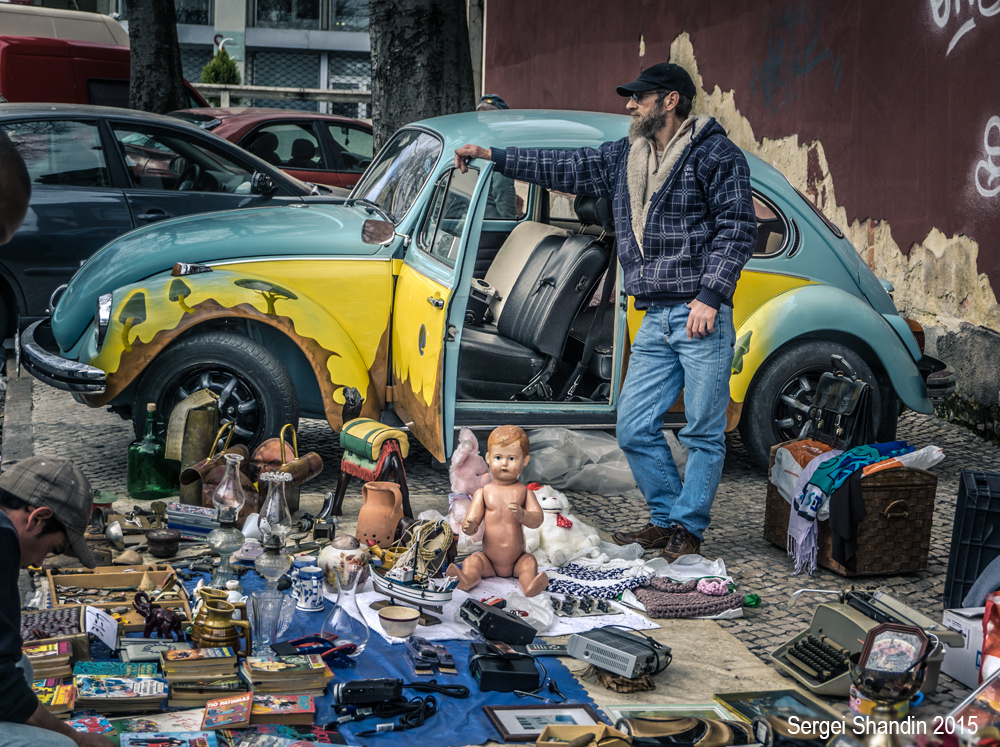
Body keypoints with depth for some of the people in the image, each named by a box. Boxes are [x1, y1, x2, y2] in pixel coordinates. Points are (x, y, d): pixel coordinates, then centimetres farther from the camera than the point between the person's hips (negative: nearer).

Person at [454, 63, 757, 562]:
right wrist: (490, 155, 19)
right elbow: (565, 168, 22)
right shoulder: (623, 157, 17)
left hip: (702, 316, -7)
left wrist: (710, 295, -18)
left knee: (703, 431, 0)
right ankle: (666, 519, 20)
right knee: (634, 428, 6)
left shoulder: (716, 154, -3)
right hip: (655, 320, 7)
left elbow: (737, 227, -9)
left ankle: (688, 531, 10)